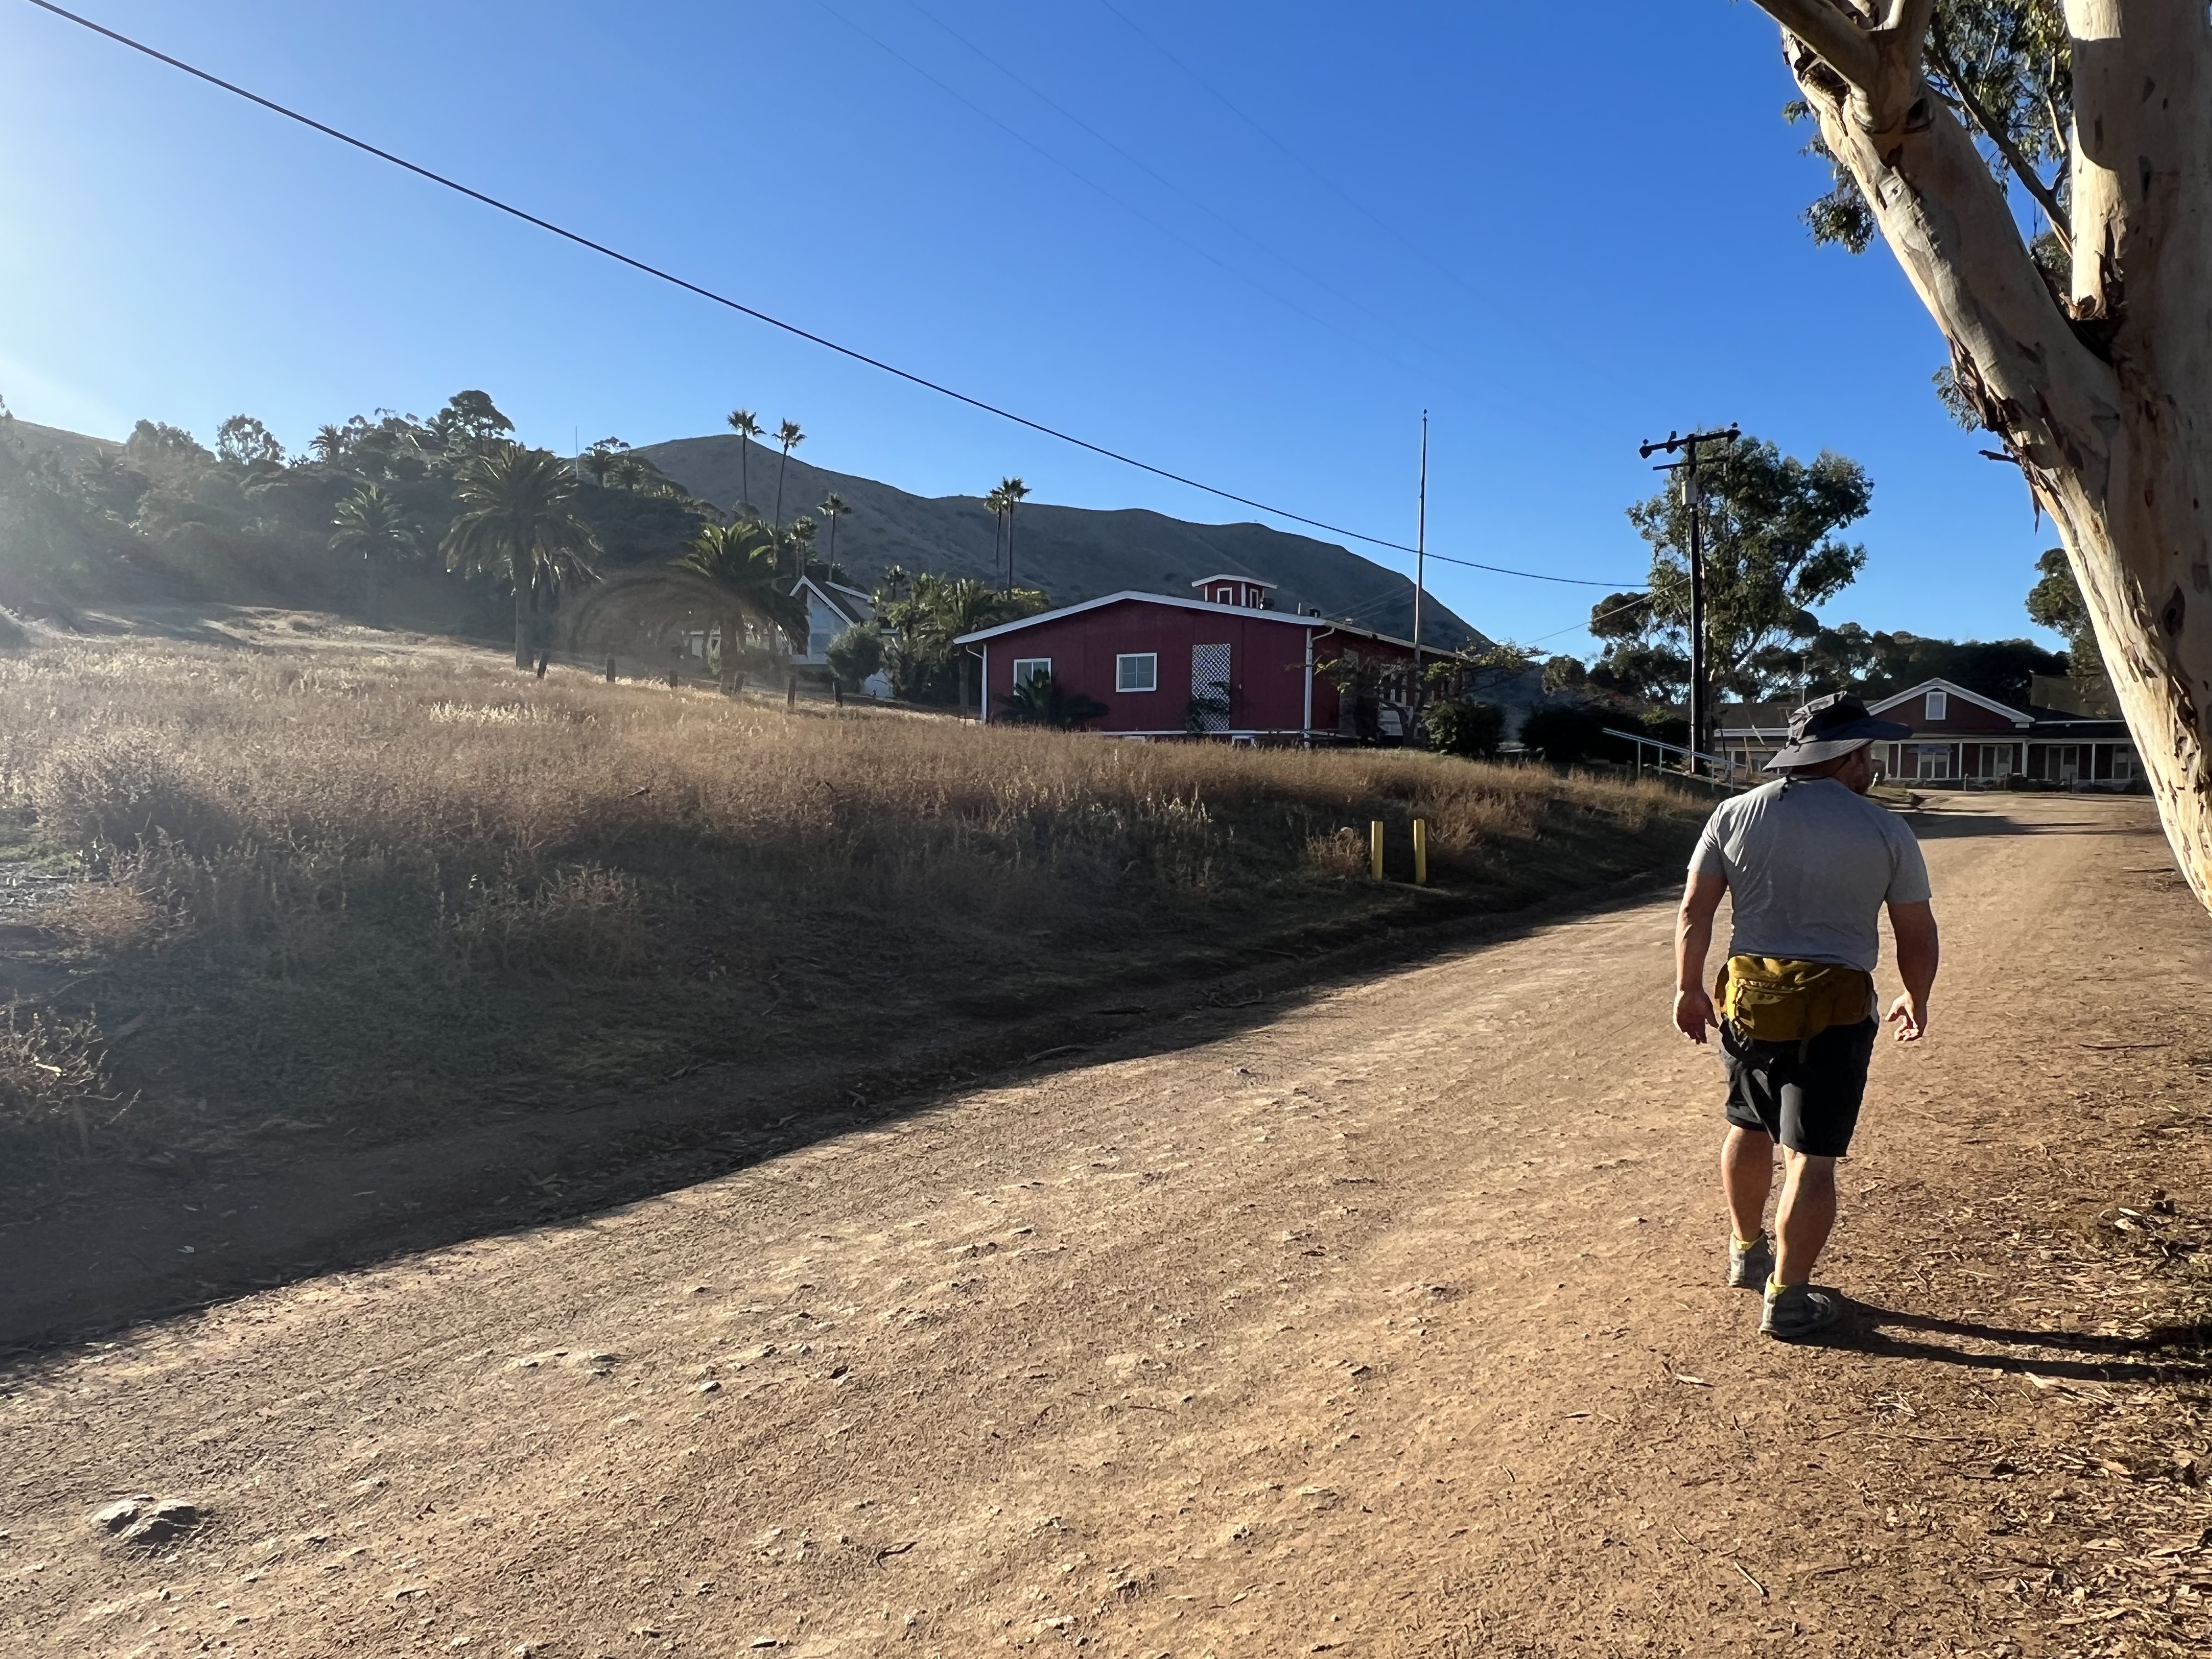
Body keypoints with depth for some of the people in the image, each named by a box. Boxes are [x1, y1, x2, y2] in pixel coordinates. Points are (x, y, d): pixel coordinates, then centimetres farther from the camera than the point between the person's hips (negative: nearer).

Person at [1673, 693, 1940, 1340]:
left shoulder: (1736, 814, 1)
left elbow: (1694, 911, 1)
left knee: (1748, 1127, 22)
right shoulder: (1886, 831, -3)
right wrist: (1916, 1002, 20)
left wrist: (1688, 988, 12)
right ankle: (1786, 1300, 11)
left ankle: (1747, 1254, 40)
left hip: (1747, 996, 3)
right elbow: (1917, 935, 3)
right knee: (1812, 1158, 4)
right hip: (1835, 1005, -3)